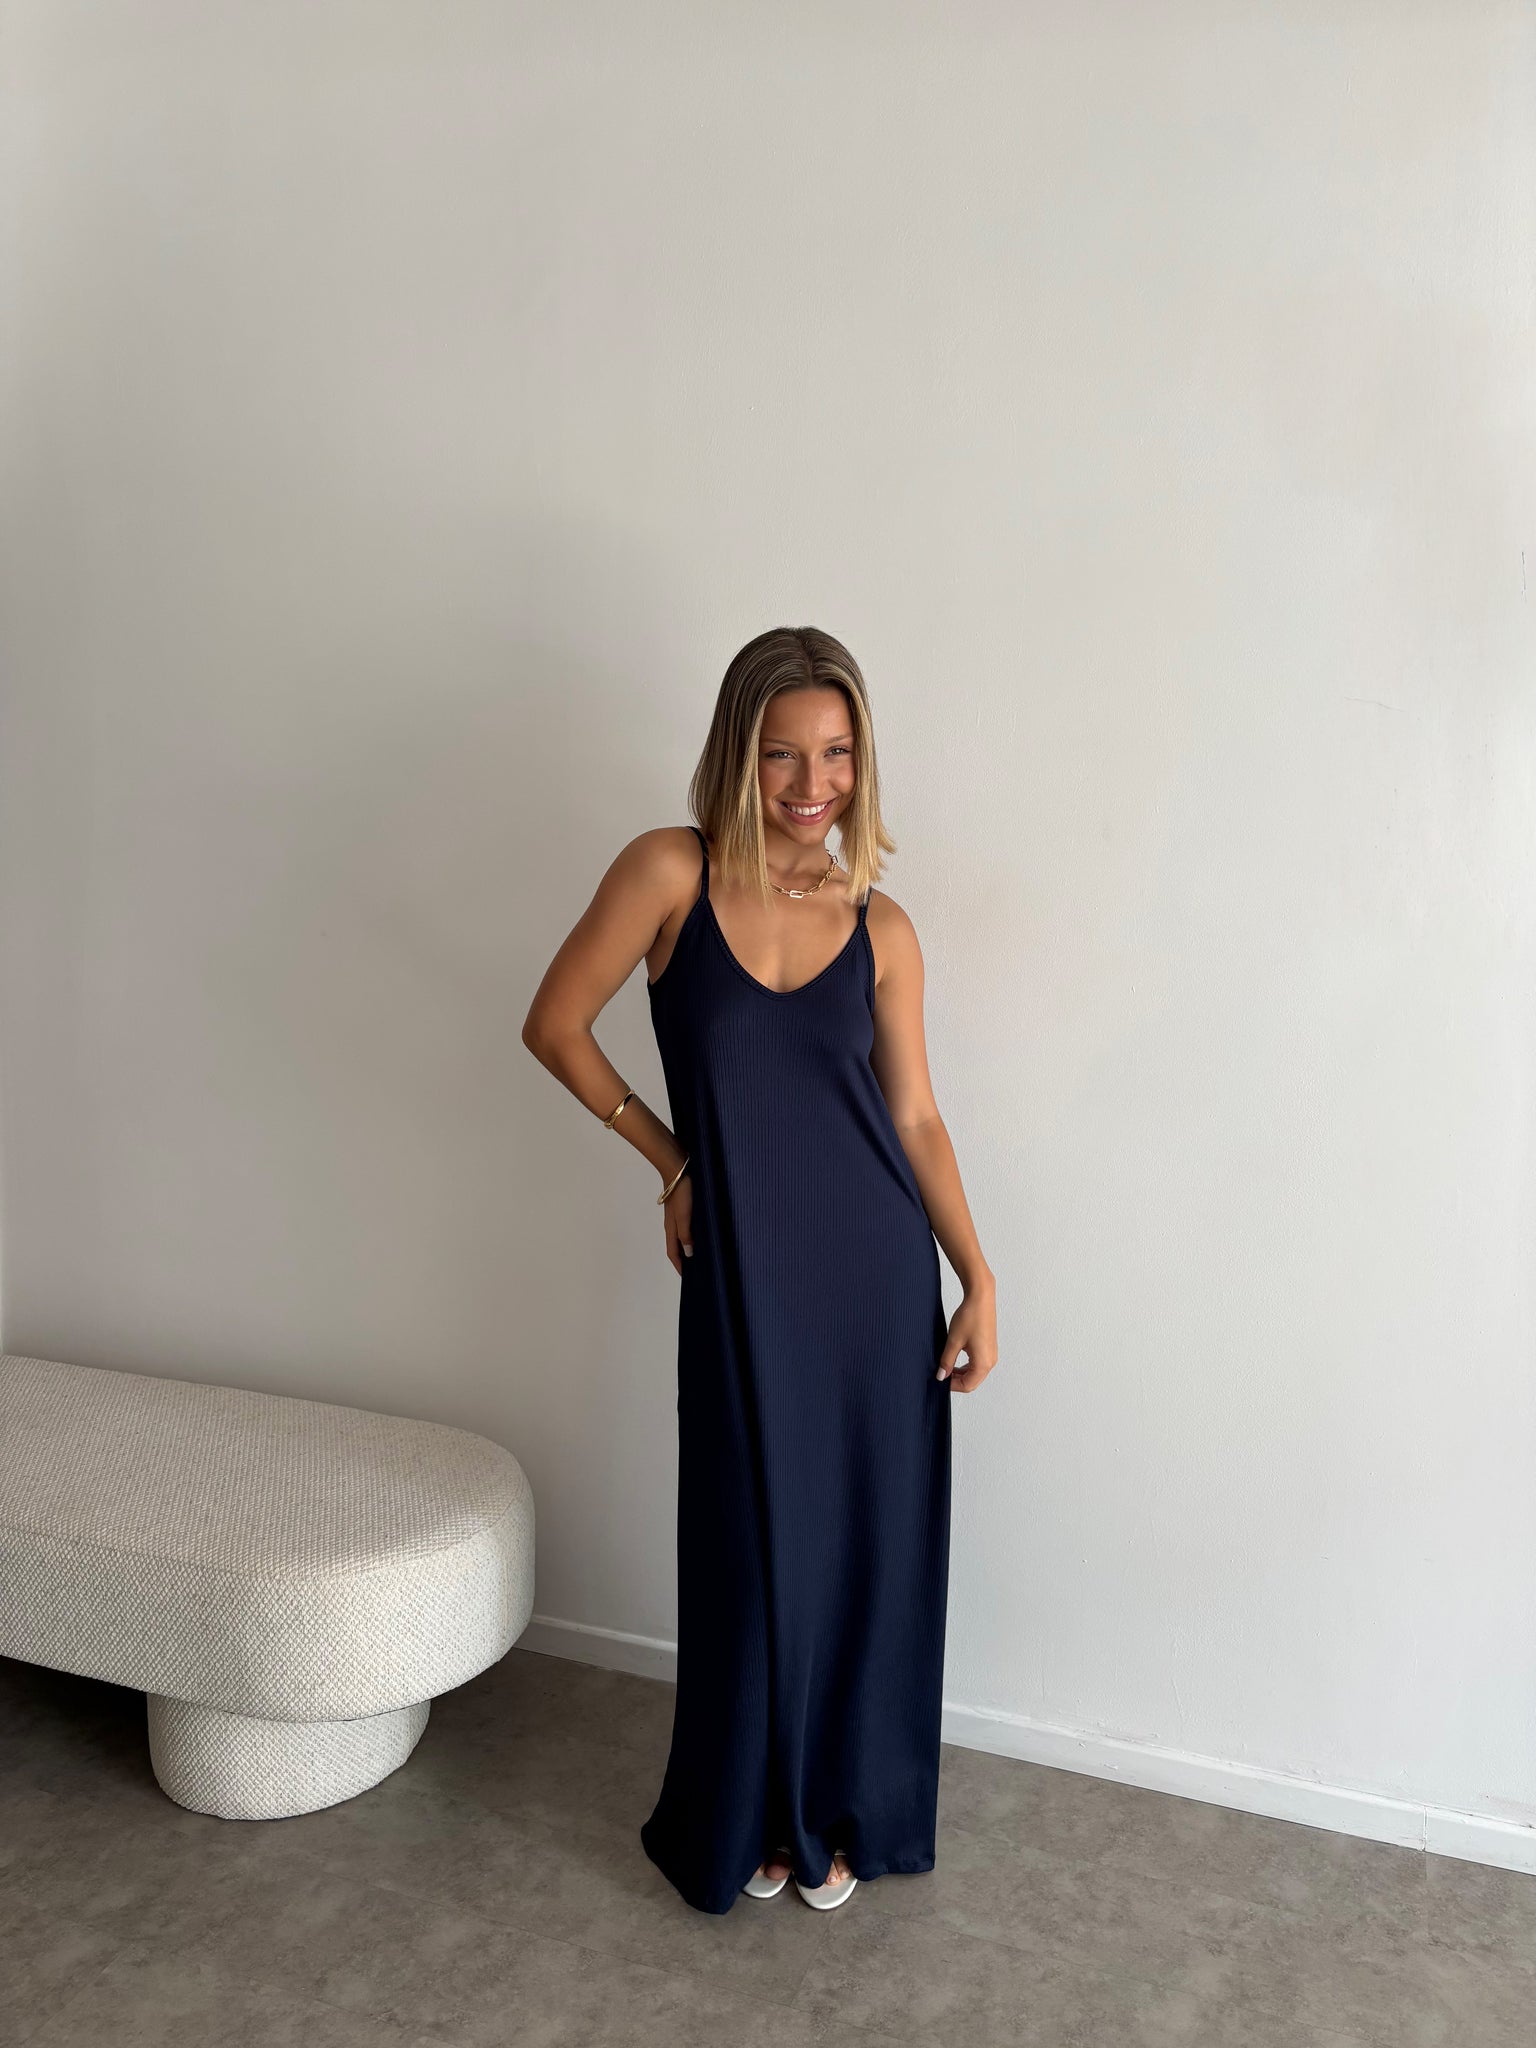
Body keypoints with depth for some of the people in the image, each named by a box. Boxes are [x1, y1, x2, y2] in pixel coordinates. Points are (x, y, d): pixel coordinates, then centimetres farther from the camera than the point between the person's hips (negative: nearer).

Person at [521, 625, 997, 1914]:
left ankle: (841, 1812, 36)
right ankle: (746, 1822, 36)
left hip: (878, 1266, 3)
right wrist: (670, 1153, 2)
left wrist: (979, 1279, -1)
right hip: (746, 1274, -2)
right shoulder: (672, 872, -7)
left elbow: (916, 1115, 4)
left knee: (873, 1543, 11)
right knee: (755, 1549, 9)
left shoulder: (879, 925, 2)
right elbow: (556, 1025, -1)